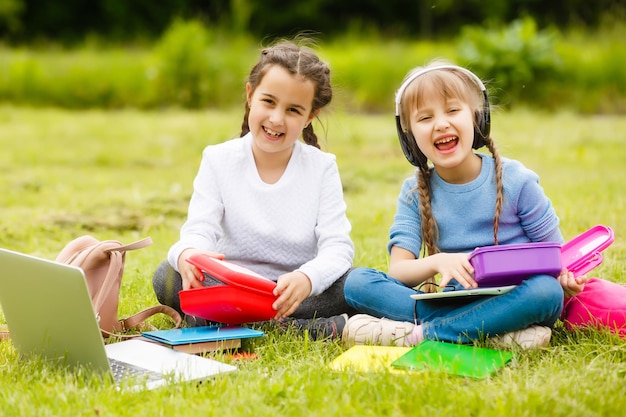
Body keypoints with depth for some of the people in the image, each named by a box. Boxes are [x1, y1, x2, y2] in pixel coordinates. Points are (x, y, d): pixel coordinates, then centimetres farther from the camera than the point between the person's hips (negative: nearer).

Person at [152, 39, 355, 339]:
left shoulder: (322, 168, -1)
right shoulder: (219, 160, 1)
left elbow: (337, 247, -11)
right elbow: (199, 230, -9)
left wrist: (308, 278, -35)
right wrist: (187, 254, -36)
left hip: (297, 295, -1)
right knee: (168, 277, -26)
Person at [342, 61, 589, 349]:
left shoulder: (515, 181, -2)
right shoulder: (414, 193, 4)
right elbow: (397, 269, -4)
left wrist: (566, 278, -21)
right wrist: (438, 262, -26)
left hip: (512, 300, -2)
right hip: (453, 302, 2)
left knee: (546, 290, -36)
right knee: (357, 281, -16)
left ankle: (417, 334, -29)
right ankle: (496, 333, -27)